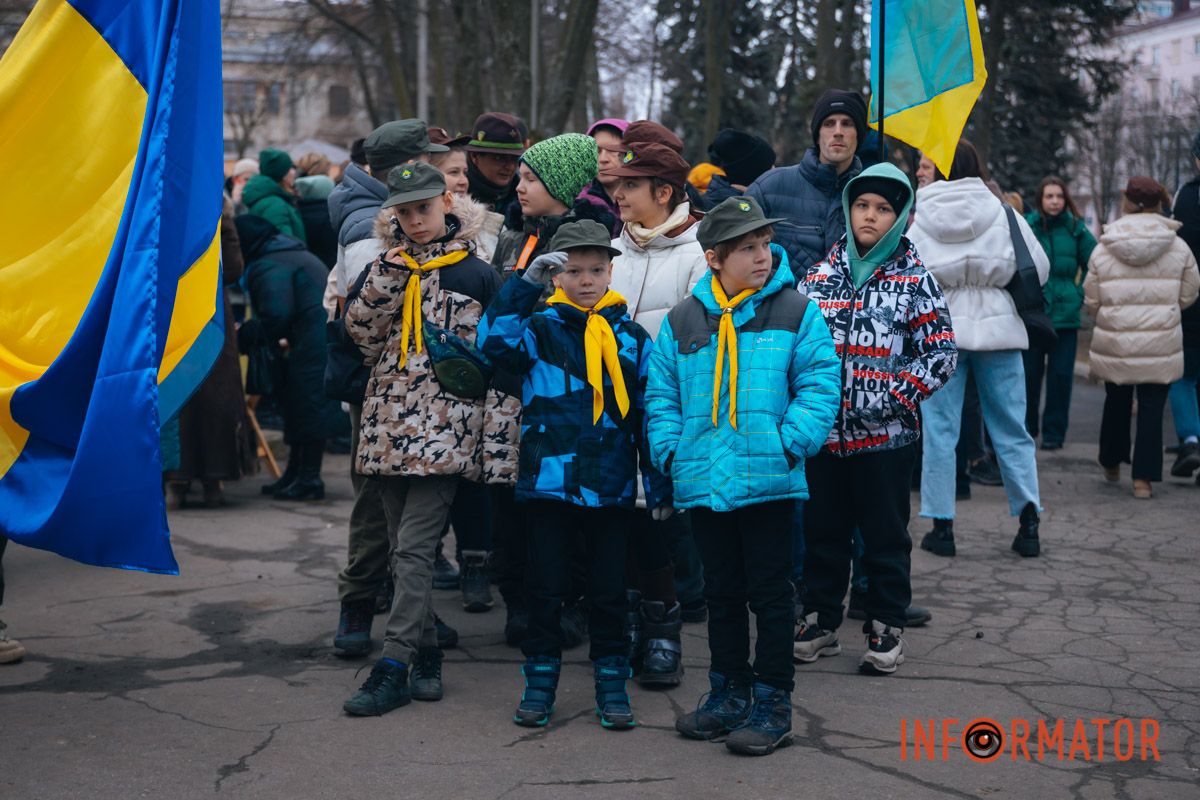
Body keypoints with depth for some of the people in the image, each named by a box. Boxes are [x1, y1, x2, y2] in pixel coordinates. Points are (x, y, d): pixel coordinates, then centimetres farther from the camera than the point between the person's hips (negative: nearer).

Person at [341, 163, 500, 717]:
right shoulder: (388, 265, 14)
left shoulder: (475, 273, 3)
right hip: (389, 421, 5)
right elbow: (360, 329, 1)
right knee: (404, 551, 9)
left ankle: (394, 667, -10)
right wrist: (389, 273, -7)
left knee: (413, 548, -11)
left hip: (445, 423, -5)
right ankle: (426, 655, 19)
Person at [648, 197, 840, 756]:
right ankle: (729, 694, 28)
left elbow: (819, 385, -3)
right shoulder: (682, 321, 7)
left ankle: (772, 704, 15)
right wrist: (670, 450, 0)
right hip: (703, 483, 3)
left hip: (769, 480, -3)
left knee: (770, 594, 4)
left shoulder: (796, 312, 0)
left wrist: (791, 443, -13)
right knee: (722, 594, 15)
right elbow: (661, 393, 12)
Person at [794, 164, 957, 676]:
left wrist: (895, 397, -13)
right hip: (824, 432, 3)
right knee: (822, 532, 13)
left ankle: (886, 629, 19)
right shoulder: (820, 275, 7)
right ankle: (820, 621, 26)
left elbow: (940, 354, -4)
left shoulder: (914, 279, -2)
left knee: (885, 537, 7)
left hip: (886, 436, -3)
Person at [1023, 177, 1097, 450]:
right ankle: (1027, 428, 21)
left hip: (1066, 313, 1)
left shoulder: (1076, 229, 3)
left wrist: (1080, 292, 3)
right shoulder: (1026, 225, -3)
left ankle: (1053, 433, 12)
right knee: (1029, 373, 5)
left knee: (1061, 374, 2)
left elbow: (1093, 264, 11)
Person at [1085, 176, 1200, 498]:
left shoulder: (1103, 249, -4)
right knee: (1151, 410, 3)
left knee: (1116, 403, 18)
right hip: (1160, 346, -1)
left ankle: (1111, 465, 34)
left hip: (1114, 344, 1)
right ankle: (1143, 478, 1)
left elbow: (1091, 301, -1)